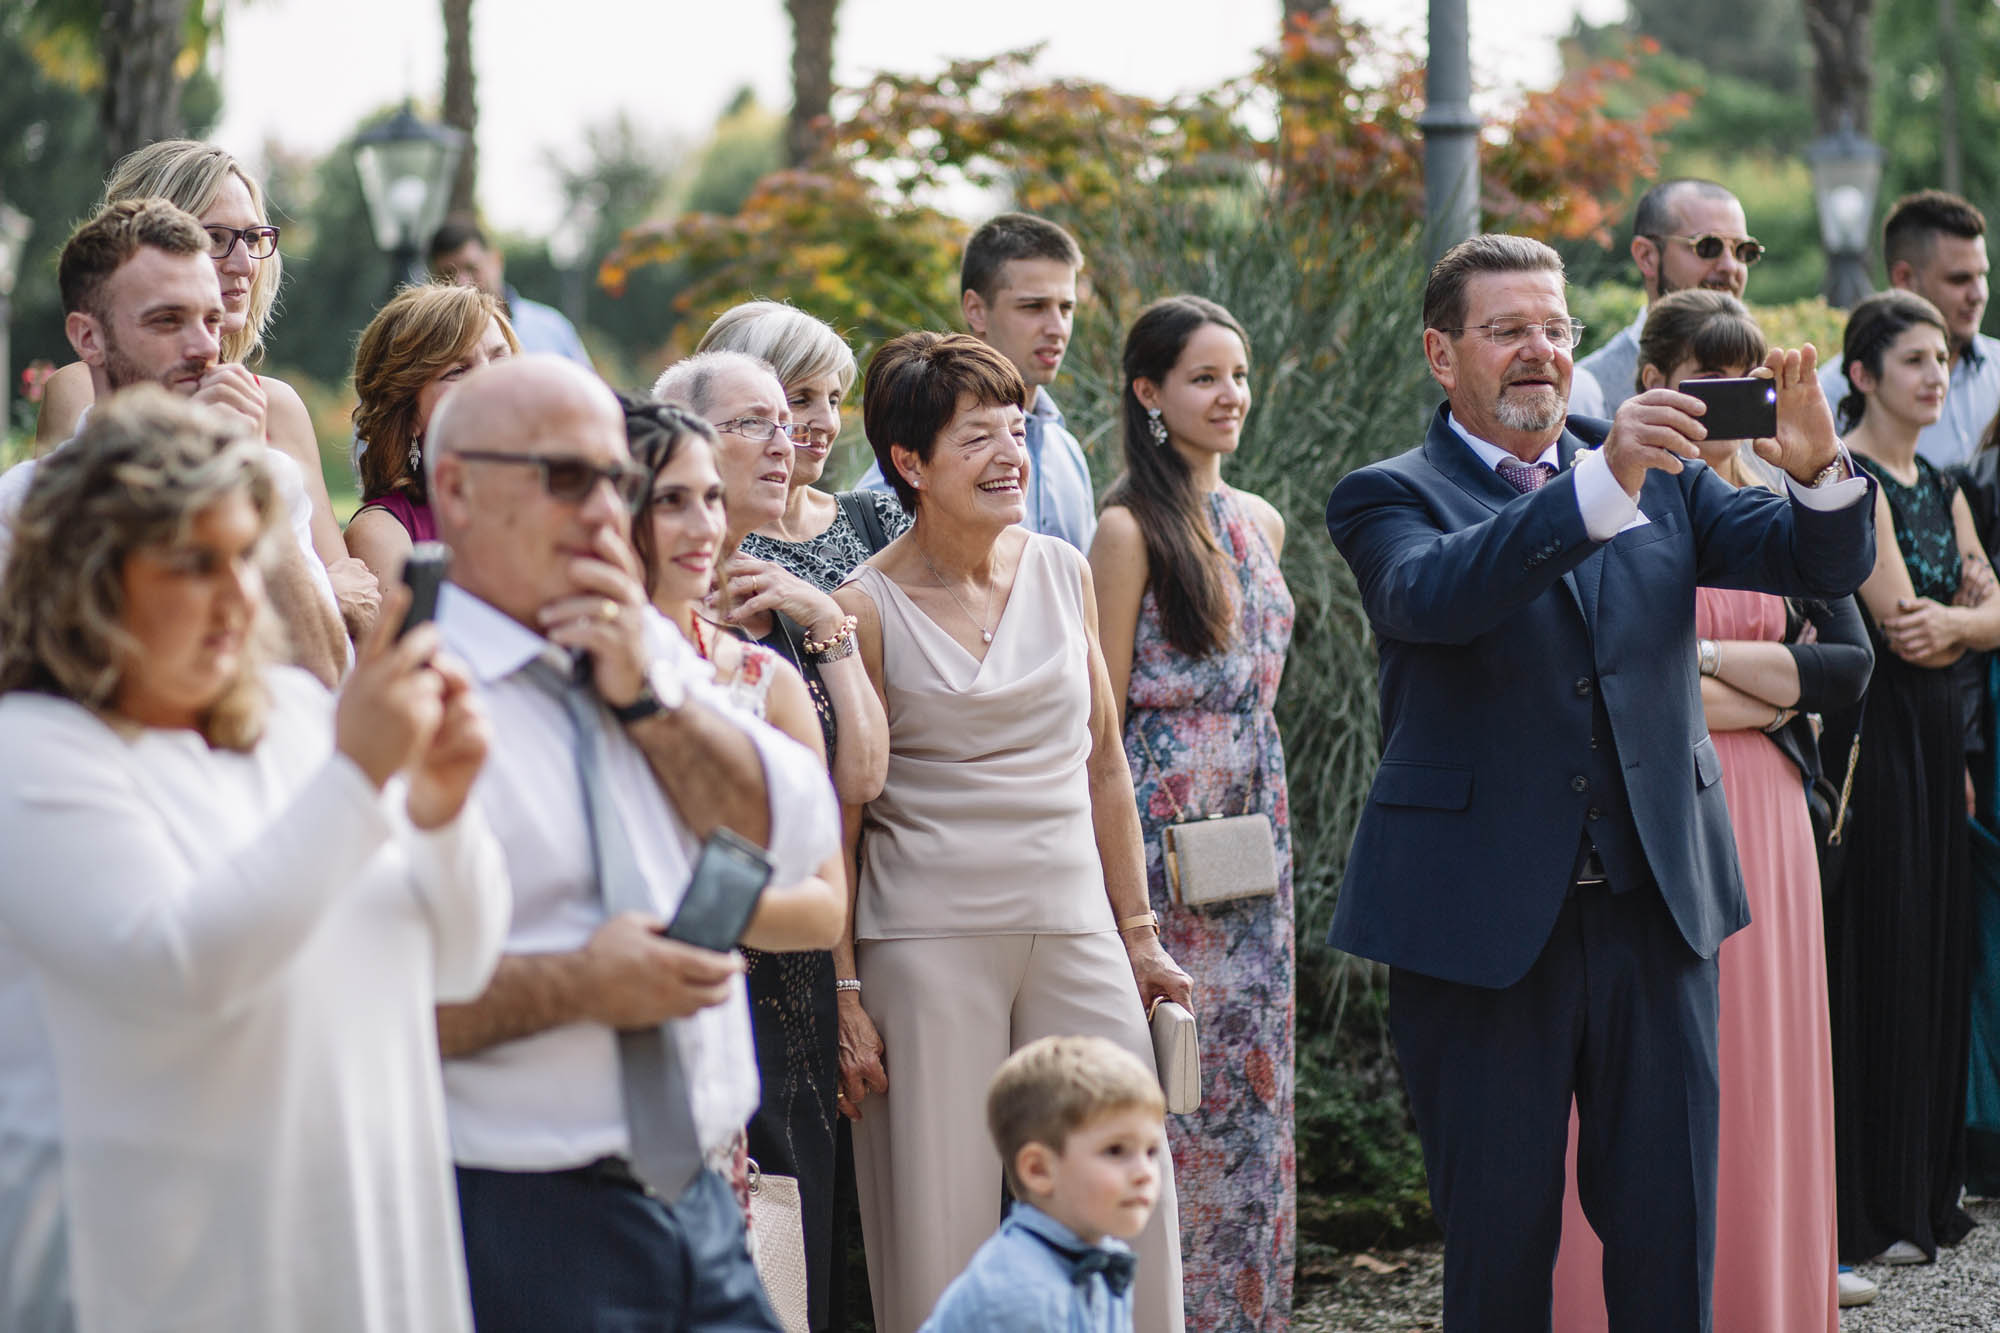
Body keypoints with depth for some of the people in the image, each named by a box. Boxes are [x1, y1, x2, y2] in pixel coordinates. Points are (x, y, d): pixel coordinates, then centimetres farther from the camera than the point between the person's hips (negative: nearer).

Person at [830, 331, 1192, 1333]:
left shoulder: (1062, 573, 8)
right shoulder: (868, 606, -4)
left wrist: (1140, 938, 13)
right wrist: (845, 997, -4)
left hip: (1073, 926, 4)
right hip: (926, 939, -4)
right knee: (940, 1234, 0)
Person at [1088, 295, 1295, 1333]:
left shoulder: (1259, 523, 13)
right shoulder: (1131, 527, -8)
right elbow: (1103, 714, -8)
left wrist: (1270, 829, 17)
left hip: (1256, 820, 7)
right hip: (1165, 827, -7)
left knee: (1254, 1074, 9)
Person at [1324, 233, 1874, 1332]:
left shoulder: (1663, 477, 12)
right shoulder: (1390, 497, -1)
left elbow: (1828, 564, 3)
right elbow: (1433, 592, -24)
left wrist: (1818, 470, -20)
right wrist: (1603, 483, -35)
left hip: (1655, 908, 4)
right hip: (1484, 921, -3)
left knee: (1667, 1227, 8)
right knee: (1499, 1230, 6)